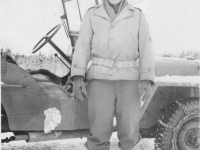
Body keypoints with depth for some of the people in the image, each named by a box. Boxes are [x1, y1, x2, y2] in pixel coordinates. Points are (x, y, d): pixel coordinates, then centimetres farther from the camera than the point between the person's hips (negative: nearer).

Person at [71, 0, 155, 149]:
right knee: (100, 131, -8)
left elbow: (146, 49, 0)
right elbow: (83, 47, 1)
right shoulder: (91, 15, 8)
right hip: (101, 78, 0)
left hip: (128, 79, 1)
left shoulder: (138, 16, 8)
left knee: (129, 131, -5)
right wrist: (78, 78, -12)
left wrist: (147, 80, -12)